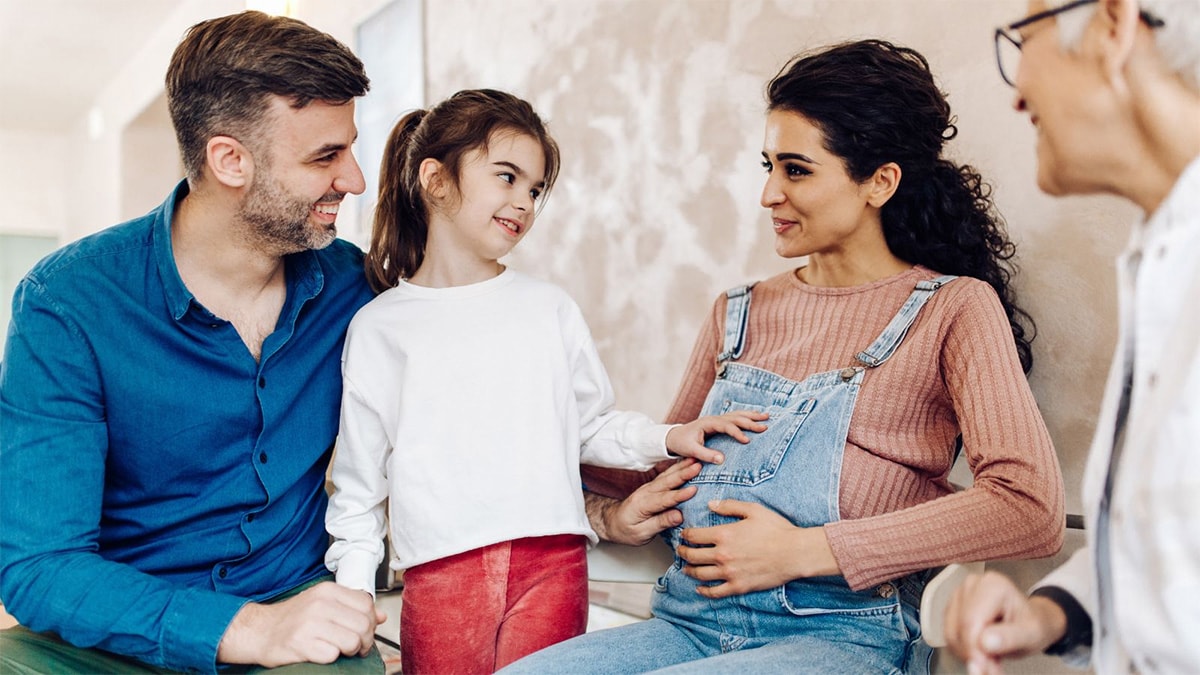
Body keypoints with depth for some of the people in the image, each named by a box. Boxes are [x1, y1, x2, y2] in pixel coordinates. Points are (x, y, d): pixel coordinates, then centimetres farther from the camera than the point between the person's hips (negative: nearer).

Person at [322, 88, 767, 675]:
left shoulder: (549, 309, 8)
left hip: (552, 565, 1)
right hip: (439, 576, 0)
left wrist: (665, 437, -3)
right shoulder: (377, 327, 4)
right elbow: (359, 479, 7)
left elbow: (590, 424, 12)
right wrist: (353, 590, 4)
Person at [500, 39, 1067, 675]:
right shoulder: (738, 314, 15)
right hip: (691, 621, 5)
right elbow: (669, 465, 24)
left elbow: (1030, 509, -13)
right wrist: (616, 513, 1)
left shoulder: (954, 308, 0)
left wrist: (805, 550, -15)